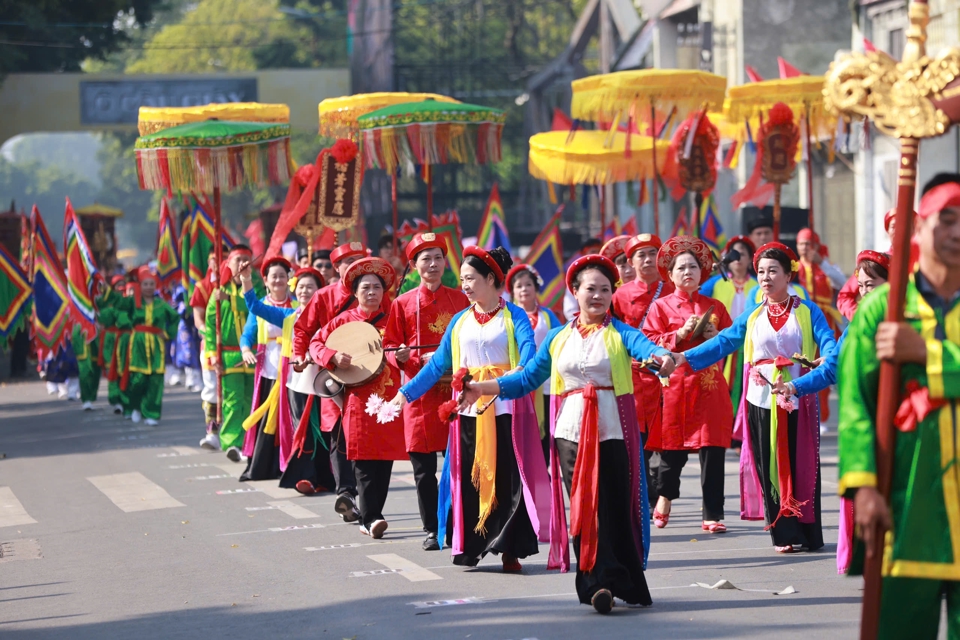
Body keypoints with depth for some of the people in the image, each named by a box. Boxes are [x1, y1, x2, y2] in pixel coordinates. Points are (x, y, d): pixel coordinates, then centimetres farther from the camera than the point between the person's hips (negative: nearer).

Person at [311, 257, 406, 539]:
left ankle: (371, 516, 13)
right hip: (359, 397, -2)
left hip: (389, 396, 2)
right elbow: (316, 343, 7)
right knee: (365, 460, -9)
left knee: (385, 458, 2)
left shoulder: (392, 320, 9)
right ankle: (370, 518, -9)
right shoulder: (344, 320, 4)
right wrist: (333, 356, -12)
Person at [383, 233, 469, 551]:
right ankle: (432, 530, 9)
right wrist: (420, 359, -13)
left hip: (456, 390, 1)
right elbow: (391, 349, 5)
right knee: (424, 467, 1)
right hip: (421, 392, -1)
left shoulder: (460, 300, 8)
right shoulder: (403, 304, 4)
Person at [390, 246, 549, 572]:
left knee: (508, 479, -4)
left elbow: (529, 356, -15)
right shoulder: (460, 321, 12)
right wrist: (406, 393, 5)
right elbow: (438, 364, 13)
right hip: (468, 410, 4)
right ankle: (468, 546, 10)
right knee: (469, 478, 3)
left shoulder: (514, 317, 0)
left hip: (505, 408, -4)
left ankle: (509, 550, 2)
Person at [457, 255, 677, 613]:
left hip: (612, 432, -3)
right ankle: (599, 584, -2)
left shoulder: (620, 334, 3)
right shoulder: (559, 338, 13)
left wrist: (663, 358, -42)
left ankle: (623, 585, 0)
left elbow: (646, 348, -18)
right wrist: (483, 388, 5)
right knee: (582, 508, -3)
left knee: (614, 507, -6)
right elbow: (528, 378, 14)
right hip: (571, 432, 3)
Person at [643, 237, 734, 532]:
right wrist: (680, 334, -13)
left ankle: (713, 515, 1)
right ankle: (664, 499, 30)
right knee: (673, 450, 1)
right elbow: (649, 343, -3)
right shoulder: (662, 307, 5)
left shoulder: (715, 307, 12)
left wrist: (716, 337, -5)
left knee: (713, 452, -5)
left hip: (710, 388, 2)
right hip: (676, 384, -1)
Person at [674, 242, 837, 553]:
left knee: (801, 467, -1)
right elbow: (723, 342, 5)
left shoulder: (807, 312, 3)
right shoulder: (753, 317, 12)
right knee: (769, 469, 1)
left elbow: (827, 341, -8)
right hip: (762, 401, 3)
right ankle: (784, 535, 7)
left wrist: (830, 358, -32)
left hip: (797, 400, -3)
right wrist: (685, 357, -7)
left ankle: (809, 535, 6)